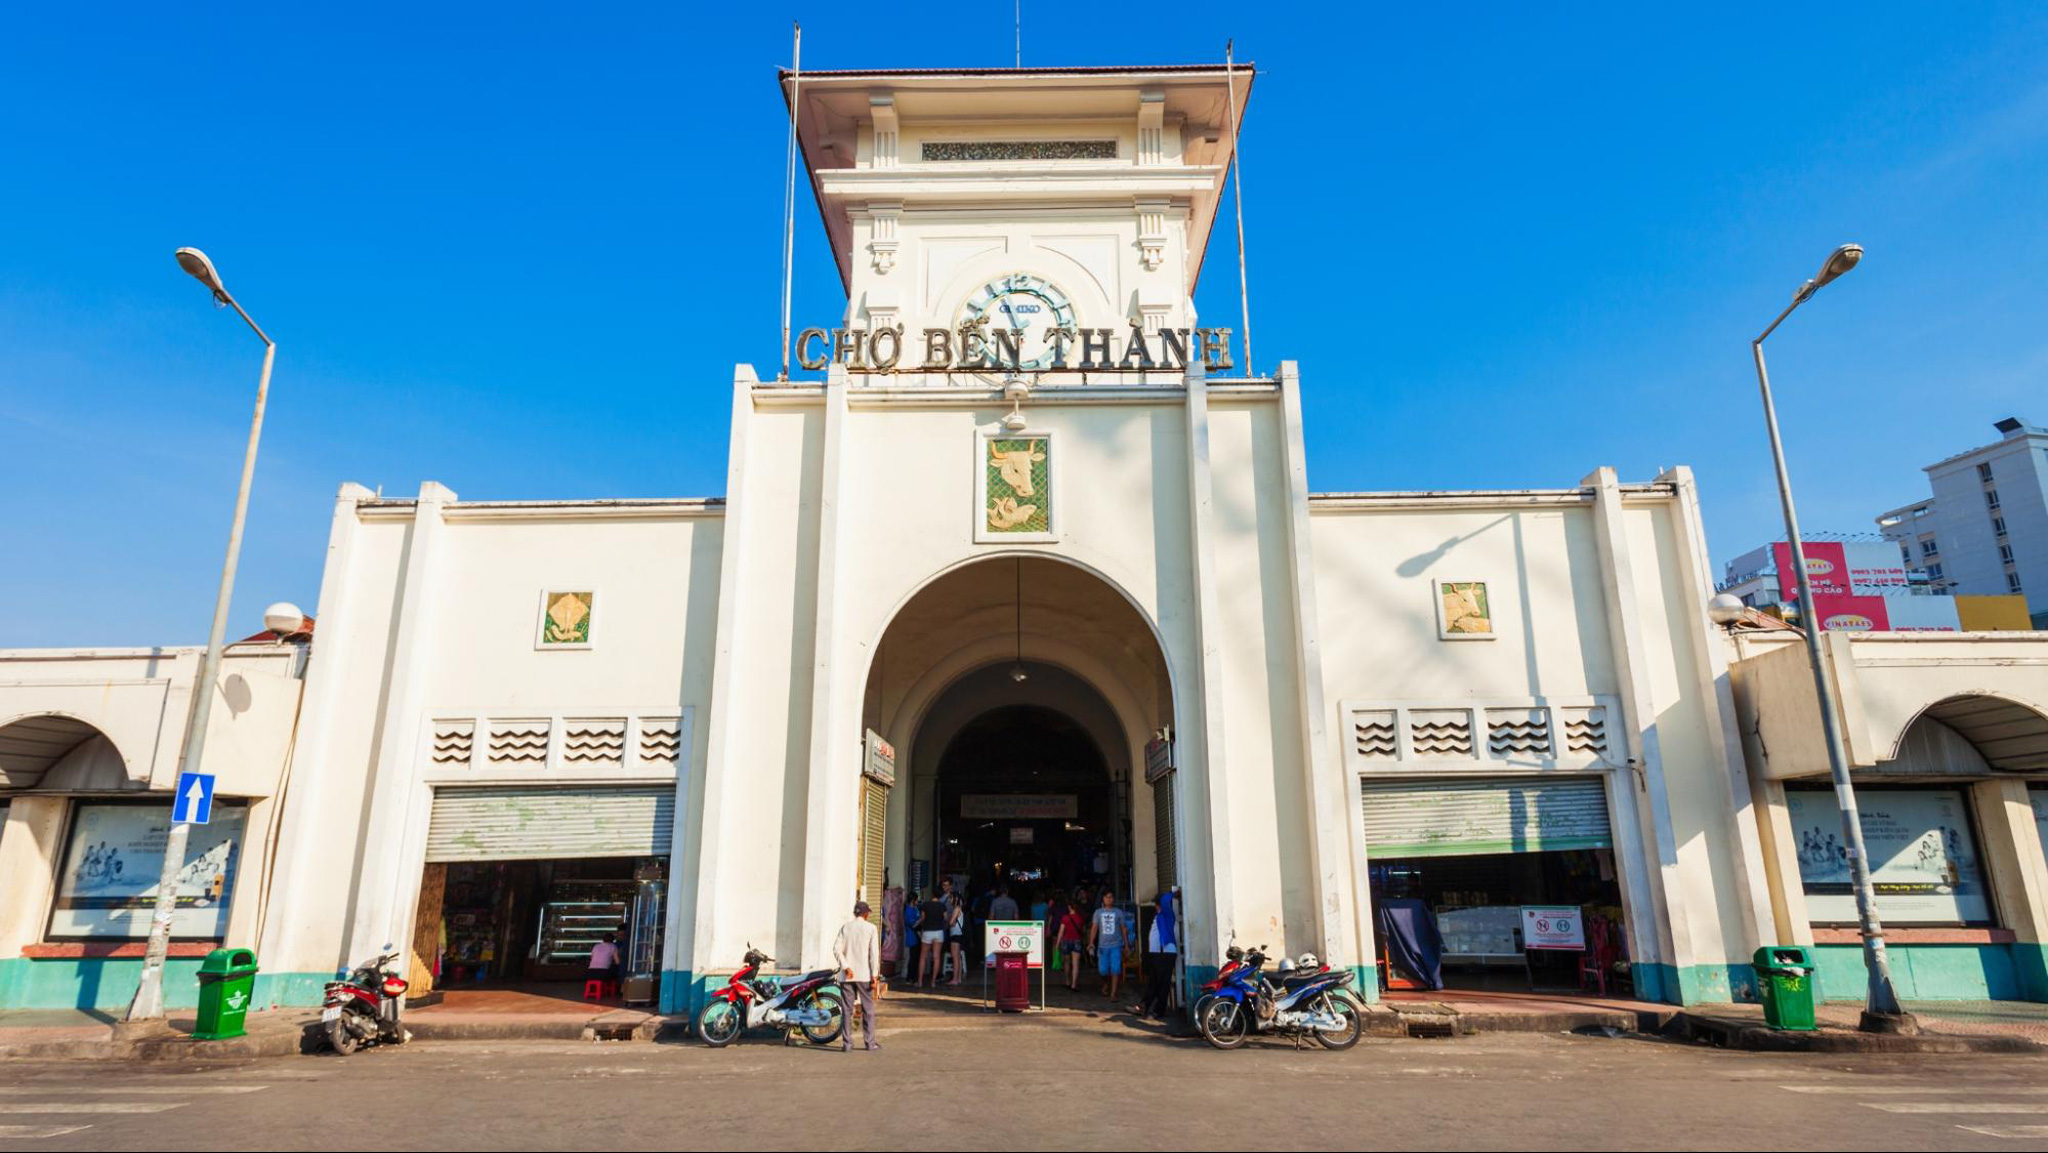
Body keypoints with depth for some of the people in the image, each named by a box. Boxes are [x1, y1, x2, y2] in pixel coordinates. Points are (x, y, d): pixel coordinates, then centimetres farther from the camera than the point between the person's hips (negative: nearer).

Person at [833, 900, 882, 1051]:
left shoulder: (845, 927, 6)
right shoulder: (871, 928, -1)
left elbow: (837, 948, -5)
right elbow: (874, 953, -7)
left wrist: (845, 967, -9)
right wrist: (875, 975, -6)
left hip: (847, 975, 2)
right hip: (864, 975, -2)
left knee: (846, 1009, 7)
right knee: (868, 1009, 6)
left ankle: (846, 1042, 4)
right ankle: (870, 1043, 8)